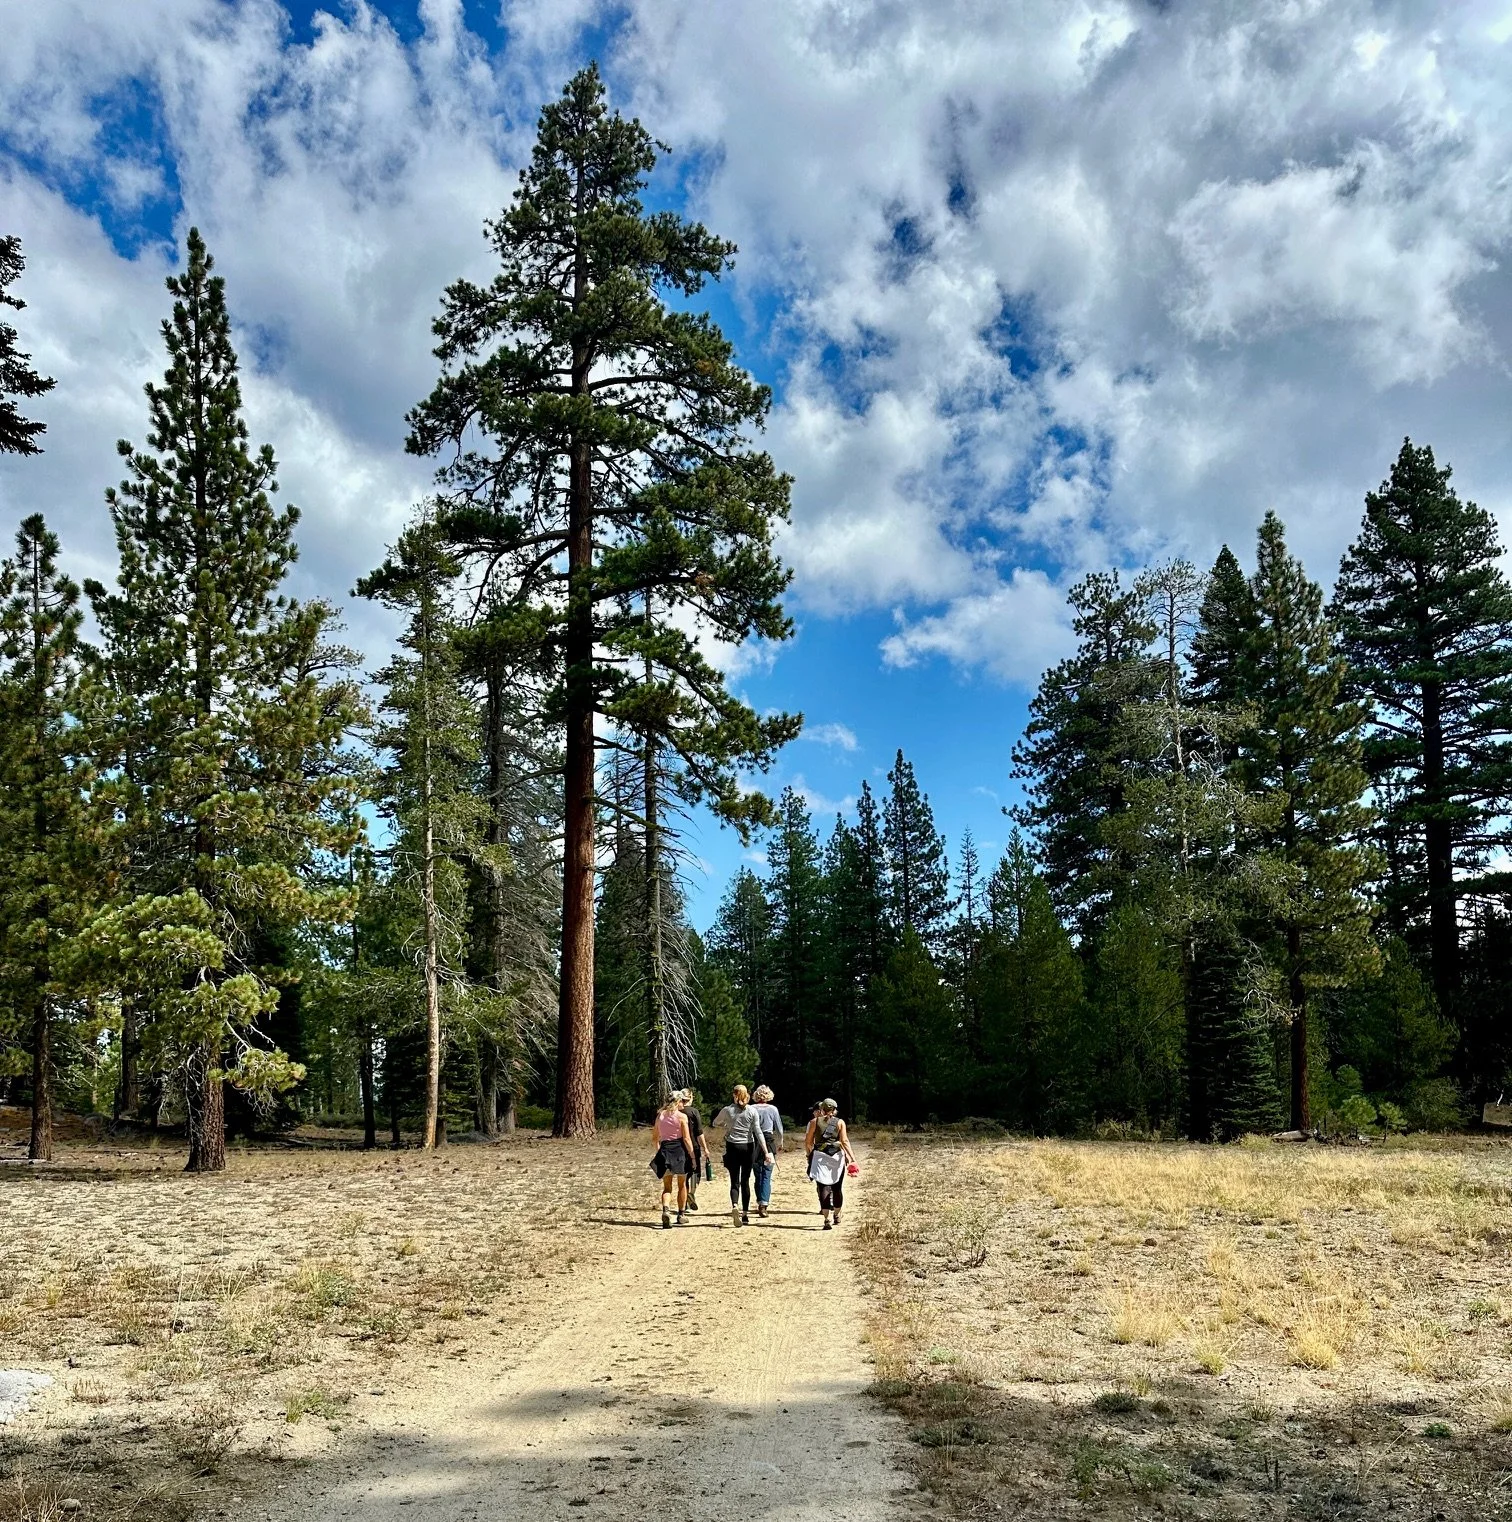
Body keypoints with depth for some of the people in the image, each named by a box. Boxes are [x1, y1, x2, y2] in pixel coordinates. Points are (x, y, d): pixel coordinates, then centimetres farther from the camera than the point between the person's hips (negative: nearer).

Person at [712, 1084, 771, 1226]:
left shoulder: (727, 1110, -3)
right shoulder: (752, 1111, -4)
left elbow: (715, 1124, 13)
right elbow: (758, 1132, -7)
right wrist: (766, 1152, -7)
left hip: (732, 1147, -1)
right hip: (748, 1147, 1)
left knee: (734, 1181, 2)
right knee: (745, 1181, 11)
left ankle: (734, 1206, -25)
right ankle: (745, 1214, 14)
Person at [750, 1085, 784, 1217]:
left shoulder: (751, 1109, -3)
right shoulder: (773, 1109, -2)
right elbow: (779, 1129, 5)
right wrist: (780, 1144, 20)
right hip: (769, 1142, -1)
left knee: (758, 1175, 14)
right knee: (767, 1175, -1)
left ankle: (759, 1203, 20)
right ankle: (763, 1205, -12)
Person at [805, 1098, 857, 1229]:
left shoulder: (814, 1122, 4)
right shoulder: (840, 1122, 5)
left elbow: (808, 1142, 4)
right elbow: (844, 1141, -3)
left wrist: (809, 1154, 19)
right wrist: (852, 1157, -2)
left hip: (819, 1156, -1)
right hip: (837, 1156, 1)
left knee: (824, 1187, -3)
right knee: (837, 1188, 17)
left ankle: (827, 1219, -14)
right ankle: (837, 1215, 29)